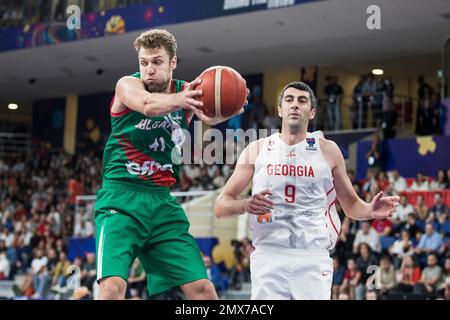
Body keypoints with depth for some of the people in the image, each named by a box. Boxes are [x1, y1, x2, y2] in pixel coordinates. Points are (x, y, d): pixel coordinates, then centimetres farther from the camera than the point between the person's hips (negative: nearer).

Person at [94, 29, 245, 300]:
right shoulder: (128, 85, -5)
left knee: (202, 288, -1)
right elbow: (148, 105, -29)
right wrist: (177, 100, -52)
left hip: (162, 201, 4)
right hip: (121, 198, -4)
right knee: (113, 286, -22)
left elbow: (209, 117, -17)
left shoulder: (186, 91, 5)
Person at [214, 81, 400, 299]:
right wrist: (245, 205, -15)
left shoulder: (327, 150, 8)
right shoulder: (257, 150, 7)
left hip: (313, 257, 0)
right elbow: (220, 206, 8)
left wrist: (370, 210, -5)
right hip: (268, 255, 0)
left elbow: (351, 204, 17)